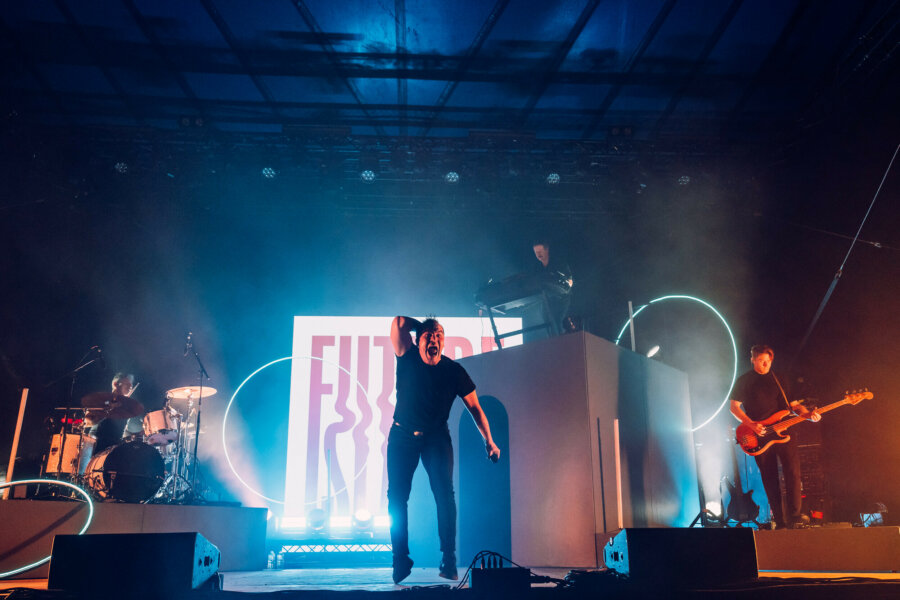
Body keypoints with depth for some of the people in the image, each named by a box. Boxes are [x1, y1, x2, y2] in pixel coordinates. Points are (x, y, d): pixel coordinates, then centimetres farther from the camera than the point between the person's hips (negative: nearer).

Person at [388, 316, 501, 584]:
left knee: (445, 494, -14)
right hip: (403, 436, 1)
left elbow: (474, 407, -5)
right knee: (397, 497, -4)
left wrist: (488, 440, -12)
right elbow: (399, 322, -20)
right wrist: (424, 326, -5)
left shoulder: (454, 370, -9)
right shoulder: (407, 359, -10)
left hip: (436, 437, 0)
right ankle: (401, 560, 7)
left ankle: (448, 561, -9)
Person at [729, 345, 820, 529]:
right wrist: (750, 424, -11)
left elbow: (793, 404, 14)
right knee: (770, 479, 0)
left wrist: (807, 414, -6)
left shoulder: (778, 379, 13)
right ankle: (779, 521, 6)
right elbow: (734, 407, 2)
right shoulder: (744, 381, 4)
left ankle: (795, 515, -7)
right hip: (759, 435, -2)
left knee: (793, 468, -14)